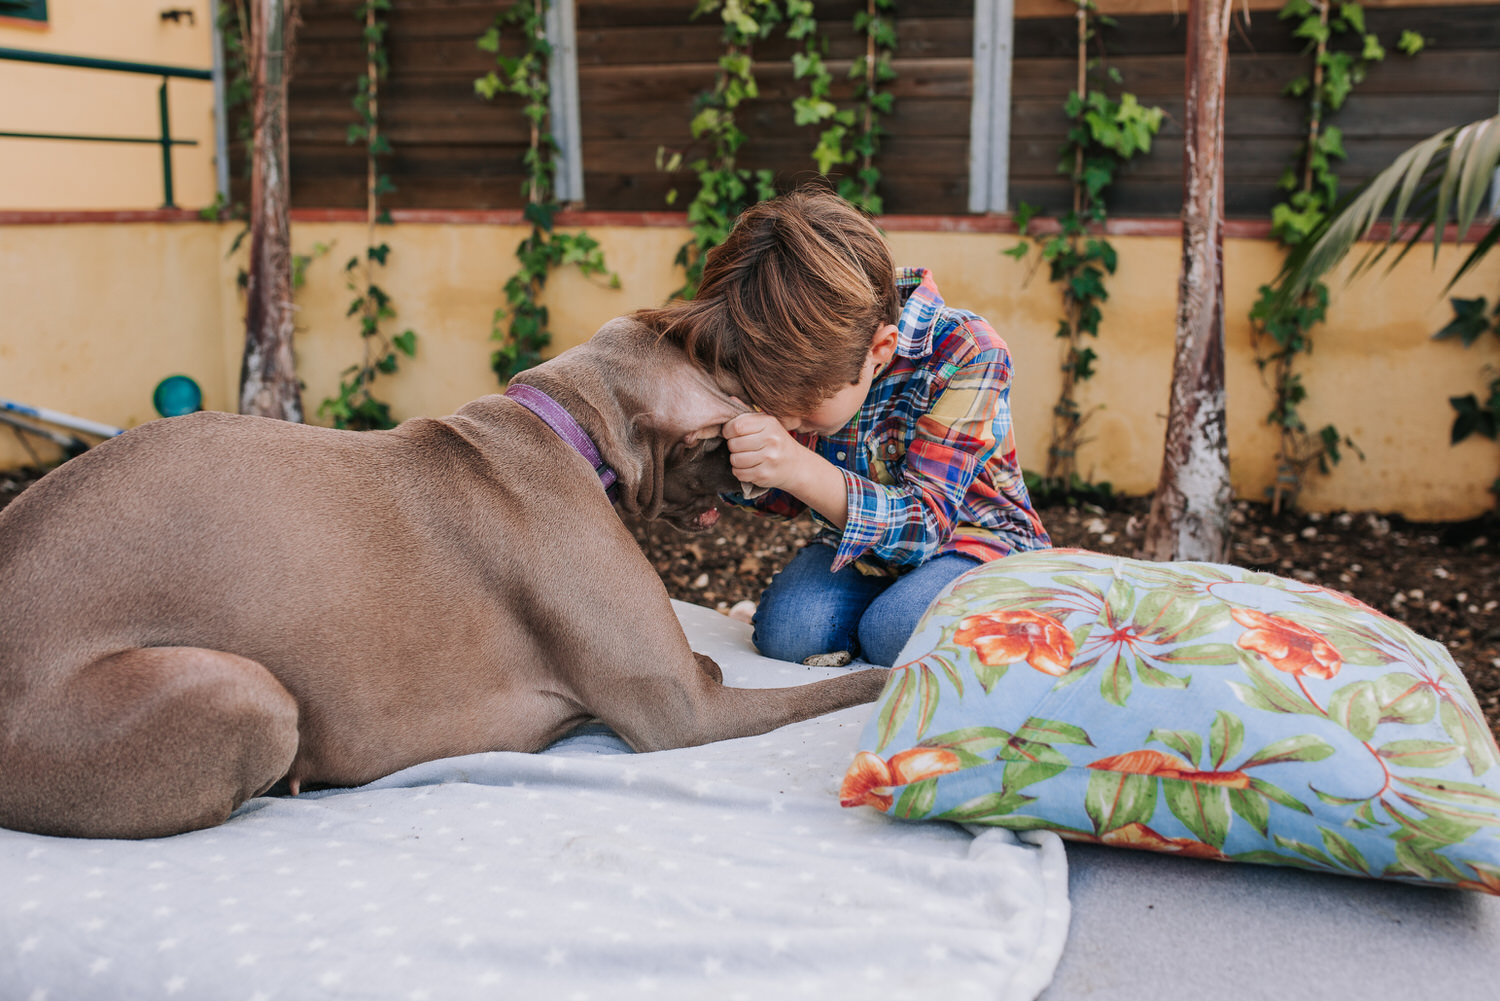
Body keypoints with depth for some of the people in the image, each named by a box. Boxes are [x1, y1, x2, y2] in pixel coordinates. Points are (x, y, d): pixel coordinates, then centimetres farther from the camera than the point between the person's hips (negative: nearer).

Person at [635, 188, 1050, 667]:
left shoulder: (965, 353, -29)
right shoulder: (798, 357, -14)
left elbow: (924, 524, -32)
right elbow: (787, 499, 3)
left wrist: (801, 470, -48)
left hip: (968, 534, -4)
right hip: (857, 544, 4)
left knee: (896, 634, -31)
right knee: (783, 632, -21)